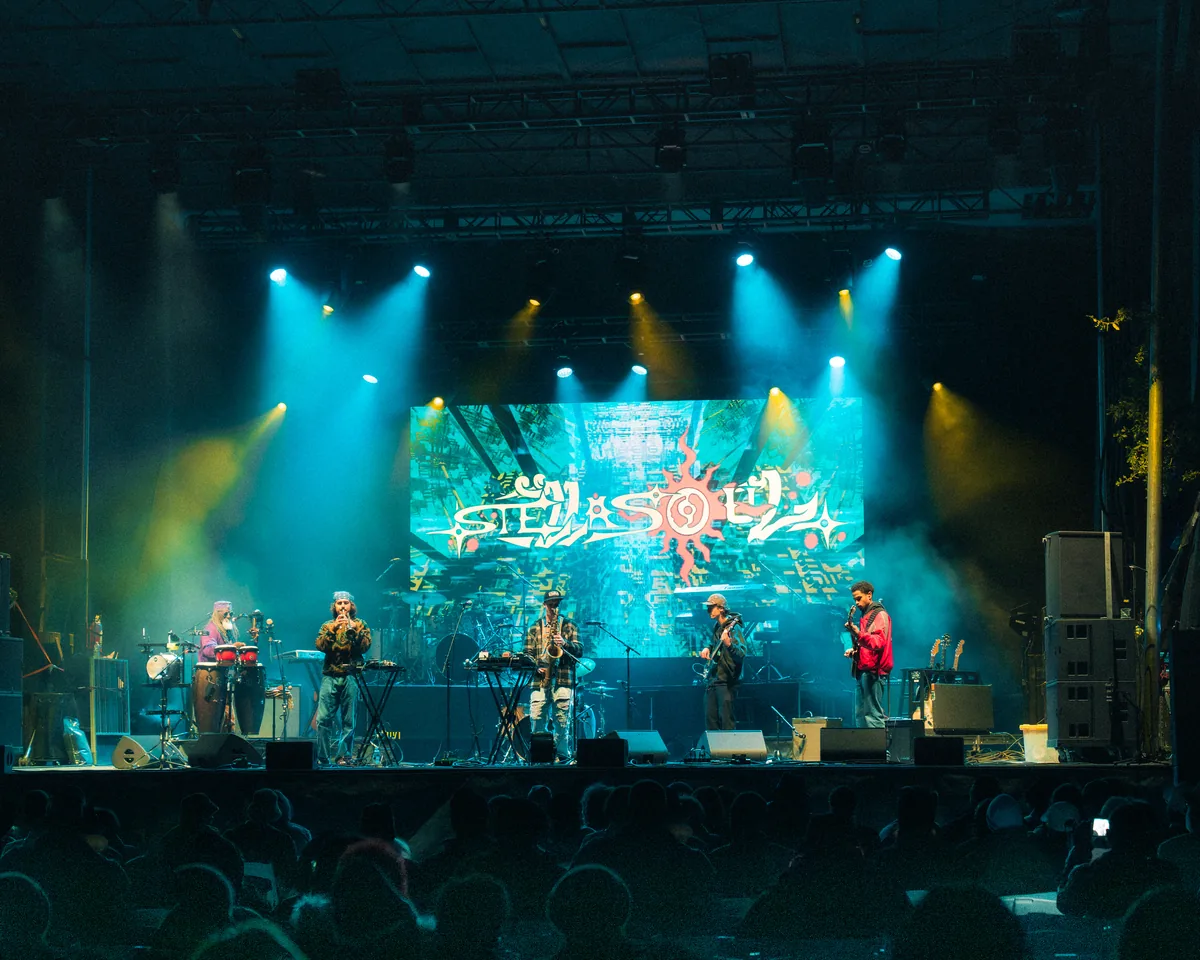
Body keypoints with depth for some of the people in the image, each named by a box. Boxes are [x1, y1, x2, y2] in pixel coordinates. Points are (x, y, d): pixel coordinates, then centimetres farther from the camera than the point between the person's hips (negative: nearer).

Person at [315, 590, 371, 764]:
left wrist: (353, 630, -14)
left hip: (351, 676, -1)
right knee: (323, 719, -7)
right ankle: (323, 757, -2)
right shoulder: (327, 626, 16)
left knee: (348, 721, -4)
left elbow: (365, 646, -2)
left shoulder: (360, 625, 12)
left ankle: (344, 756, -1)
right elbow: (320, 646, 0)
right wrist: (333, 629, -12)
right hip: (330, 676, 1)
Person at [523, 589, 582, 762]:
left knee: (562, 719, -5)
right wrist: (536, 667, -8)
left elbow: (579, 651, 4)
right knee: (536, 718, -4)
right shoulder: (534, 628, 15)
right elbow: (527, 654, 10)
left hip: (563, 680, -1)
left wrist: (565, 643, -14)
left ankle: (563, 754, 0)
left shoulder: (569, 626, 12)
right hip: (539, 680, 1)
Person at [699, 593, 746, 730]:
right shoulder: (716, 626, 11)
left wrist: (729, 644, -43)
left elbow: (741, 655, -25)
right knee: (710, 720, 10)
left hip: (727, 681, -9)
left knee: (726, 720, -11)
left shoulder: (733, 628, -14)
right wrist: (707, 648, 13)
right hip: (713, 680, 9)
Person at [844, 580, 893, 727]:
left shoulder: (879, 615, -8)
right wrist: (855, 650, 13)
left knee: (872, 715, -14)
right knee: (860, 714, 10)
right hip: (862, 670, 10)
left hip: (873, 671, -10)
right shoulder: (864, 615, 21)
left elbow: (879, 642, -22)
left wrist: (859, 634, -35)